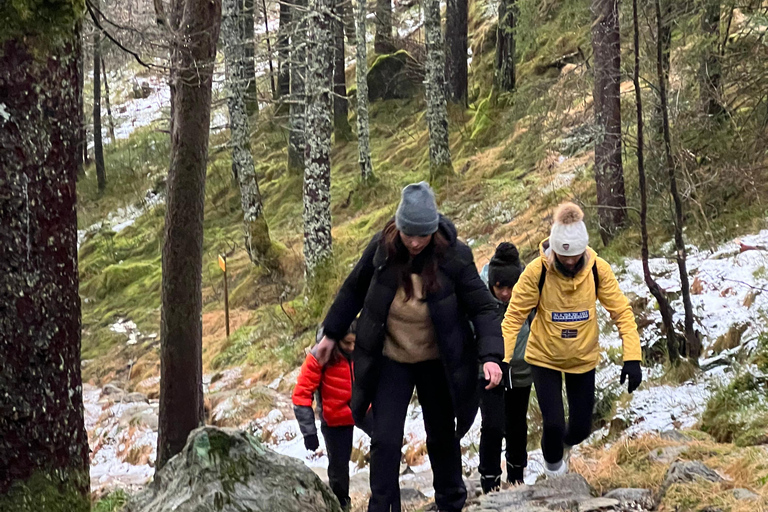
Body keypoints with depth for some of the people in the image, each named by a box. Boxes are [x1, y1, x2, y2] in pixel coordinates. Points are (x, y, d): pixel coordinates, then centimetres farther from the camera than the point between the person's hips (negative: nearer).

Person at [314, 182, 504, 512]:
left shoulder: (454, 256, -20)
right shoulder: (381, 249, -14)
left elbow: (483, 308, -14)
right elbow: (353, 291, 3)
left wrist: (491, 355, -28)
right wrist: (331, 334, 10)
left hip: (438, 363, 0)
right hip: (391, 361, 1)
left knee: (443, 437, 17)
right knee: (385, 440, -3)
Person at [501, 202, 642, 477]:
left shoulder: (598, 270, -18)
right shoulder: (537, 271, -23)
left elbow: (622, 312, -12)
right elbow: (514, 316, -17)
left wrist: (632, 357, -20)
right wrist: (501, 359, -23)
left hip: (583, 359, 2)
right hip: (544, 358, -2)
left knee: (581, 428, 8)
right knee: (553, 423, -10)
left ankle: (565, 443, 48)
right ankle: (553, 463, 26)